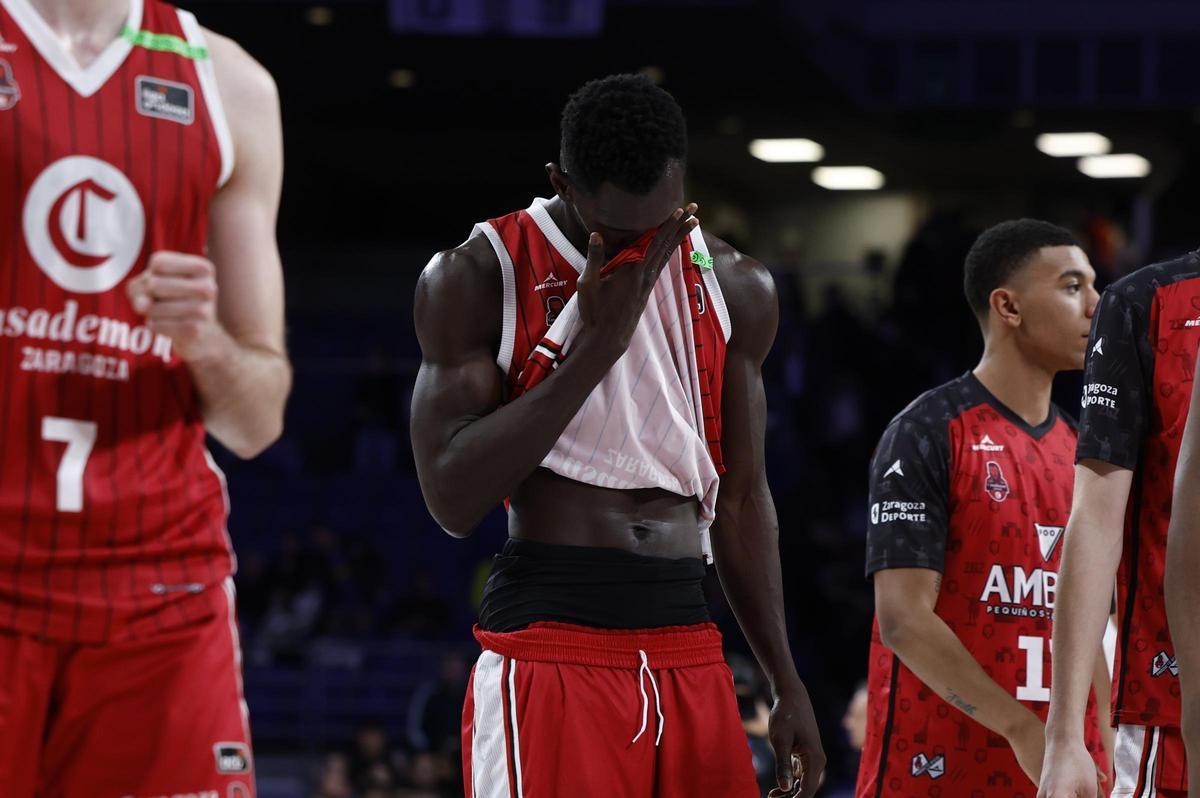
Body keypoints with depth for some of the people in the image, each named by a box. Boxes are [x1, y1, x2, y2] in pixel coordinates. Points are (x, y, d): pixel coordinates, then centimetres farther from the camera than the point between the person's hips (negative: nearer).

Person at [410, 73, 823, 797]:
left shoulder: (735, 288, 10)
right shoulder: (478, 277, -4)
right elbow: (455, 500, -12)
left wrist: (787, 686, 15)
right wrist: (598, 342, -14)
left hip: (690, 652, 5)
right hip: (547, 647, -5)